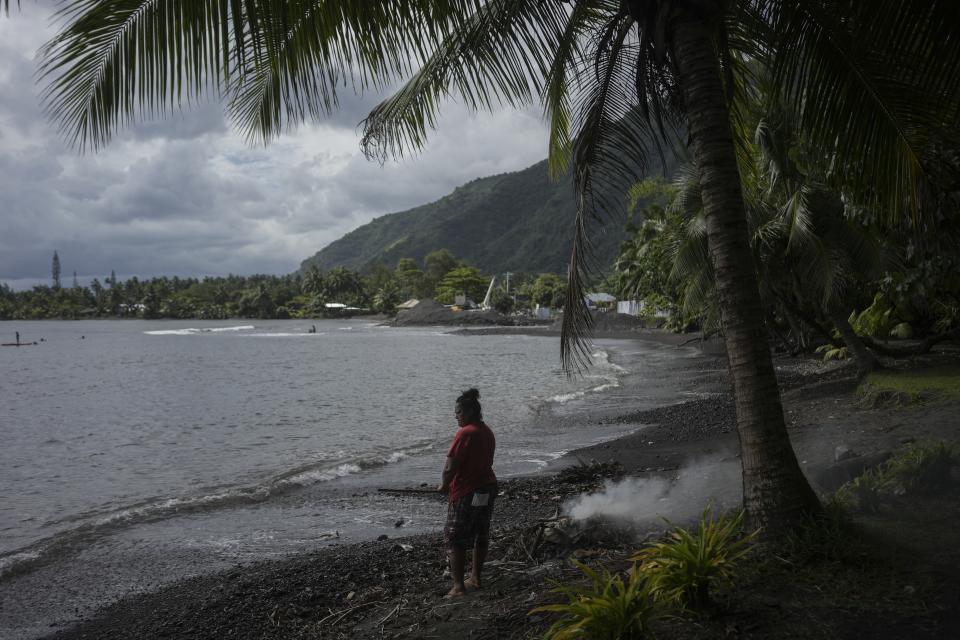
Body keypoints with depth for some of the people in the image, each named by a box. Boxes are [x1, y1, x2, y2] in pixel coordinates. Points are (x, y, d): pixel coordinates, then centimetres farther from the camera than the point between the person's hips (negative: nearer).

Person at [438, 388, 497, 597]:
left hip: (466, 493, -8)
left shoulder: (465, 433, -19)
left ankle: (458, 586, 0)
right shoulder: (487, 432, 7)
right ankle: (475, 578, 28)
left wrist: (444, 485, -2)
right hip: (488, 488, 9)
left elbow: (451, 466, -20)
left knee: (455, 540, 1)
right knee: (481, 536, 17)